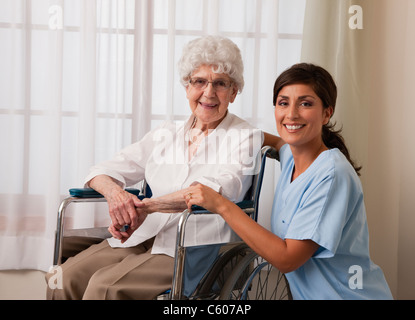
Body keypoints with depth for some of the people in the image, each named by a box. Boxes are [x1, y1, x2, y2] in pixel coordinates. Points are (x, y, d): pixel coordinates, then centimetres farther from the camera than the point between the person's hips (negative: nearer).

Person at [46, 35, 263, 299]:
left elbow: (224, 188, -16)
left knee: (105, 285, -27)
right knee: (64, 278, -19)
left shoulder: (245, 137, 3)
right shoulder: (165, 135, 18)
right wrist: (114, 192, -11)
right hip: (142, 236, 5)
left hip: (193, 249, -5)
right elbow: (103, 171, 15)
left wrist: (145, 206, -21)